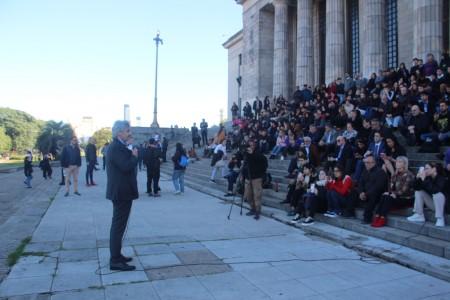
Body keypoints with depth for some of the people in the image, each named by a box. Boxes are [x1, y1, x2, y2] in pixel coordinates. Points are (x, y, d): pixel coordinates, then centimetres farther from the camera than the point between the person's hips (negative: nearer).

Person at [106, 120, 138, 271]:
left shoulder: (117, 146, 14)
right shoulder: (116, 147, -19)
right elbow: (126, 166, -28)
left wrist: (132, 155, 2)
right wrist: (134, 156, -14)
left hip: (120, 191, 11)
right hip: (122, 192, -11)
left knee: (118, 225, 18)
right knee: (118, 226, -5)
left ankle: (116, 255, 31)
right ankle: (115, 261, 2)